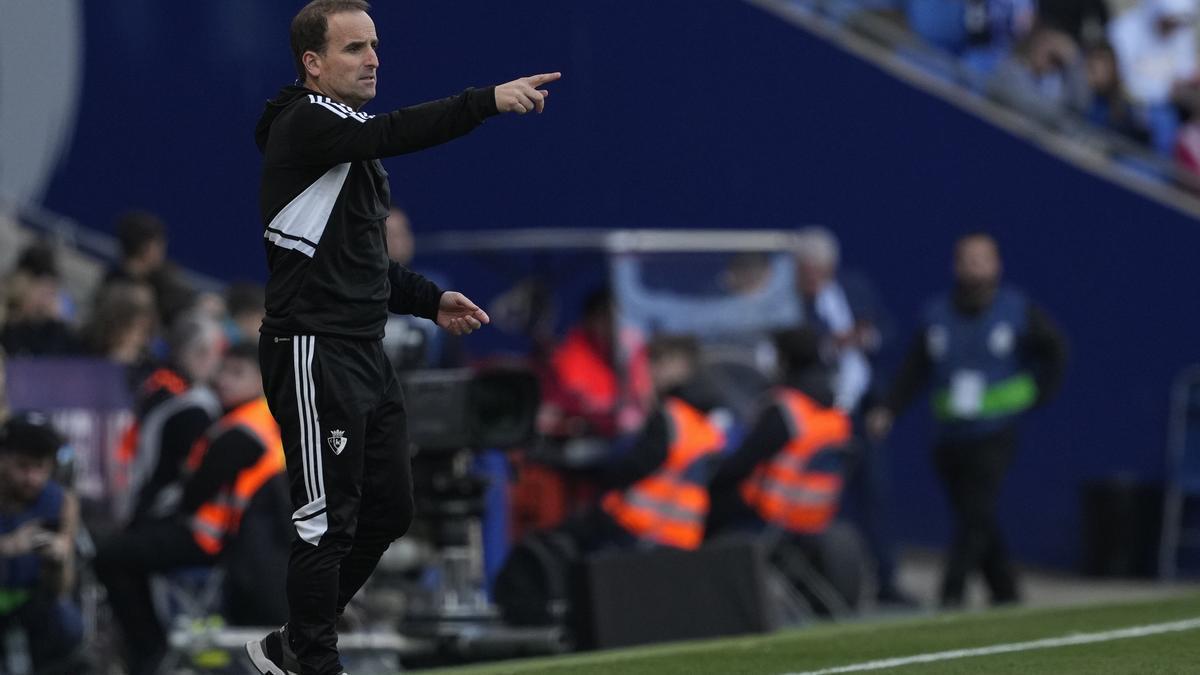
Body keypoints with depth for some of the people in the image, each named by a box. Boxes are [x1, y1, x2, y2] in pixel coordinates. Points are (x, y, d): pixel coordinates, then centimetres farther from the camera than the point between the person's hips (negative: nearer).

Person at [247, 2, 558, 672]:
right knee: (328, 521, -7)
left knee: (389, 510, 12)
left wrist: (429, 300, 12)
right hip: (316, 353, -10)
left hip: (366, 353, 10)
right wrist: (489, 100, -39)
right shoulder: (304, 125, -11)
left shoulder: (353, 138, 19)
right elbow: (396, 132, -29)